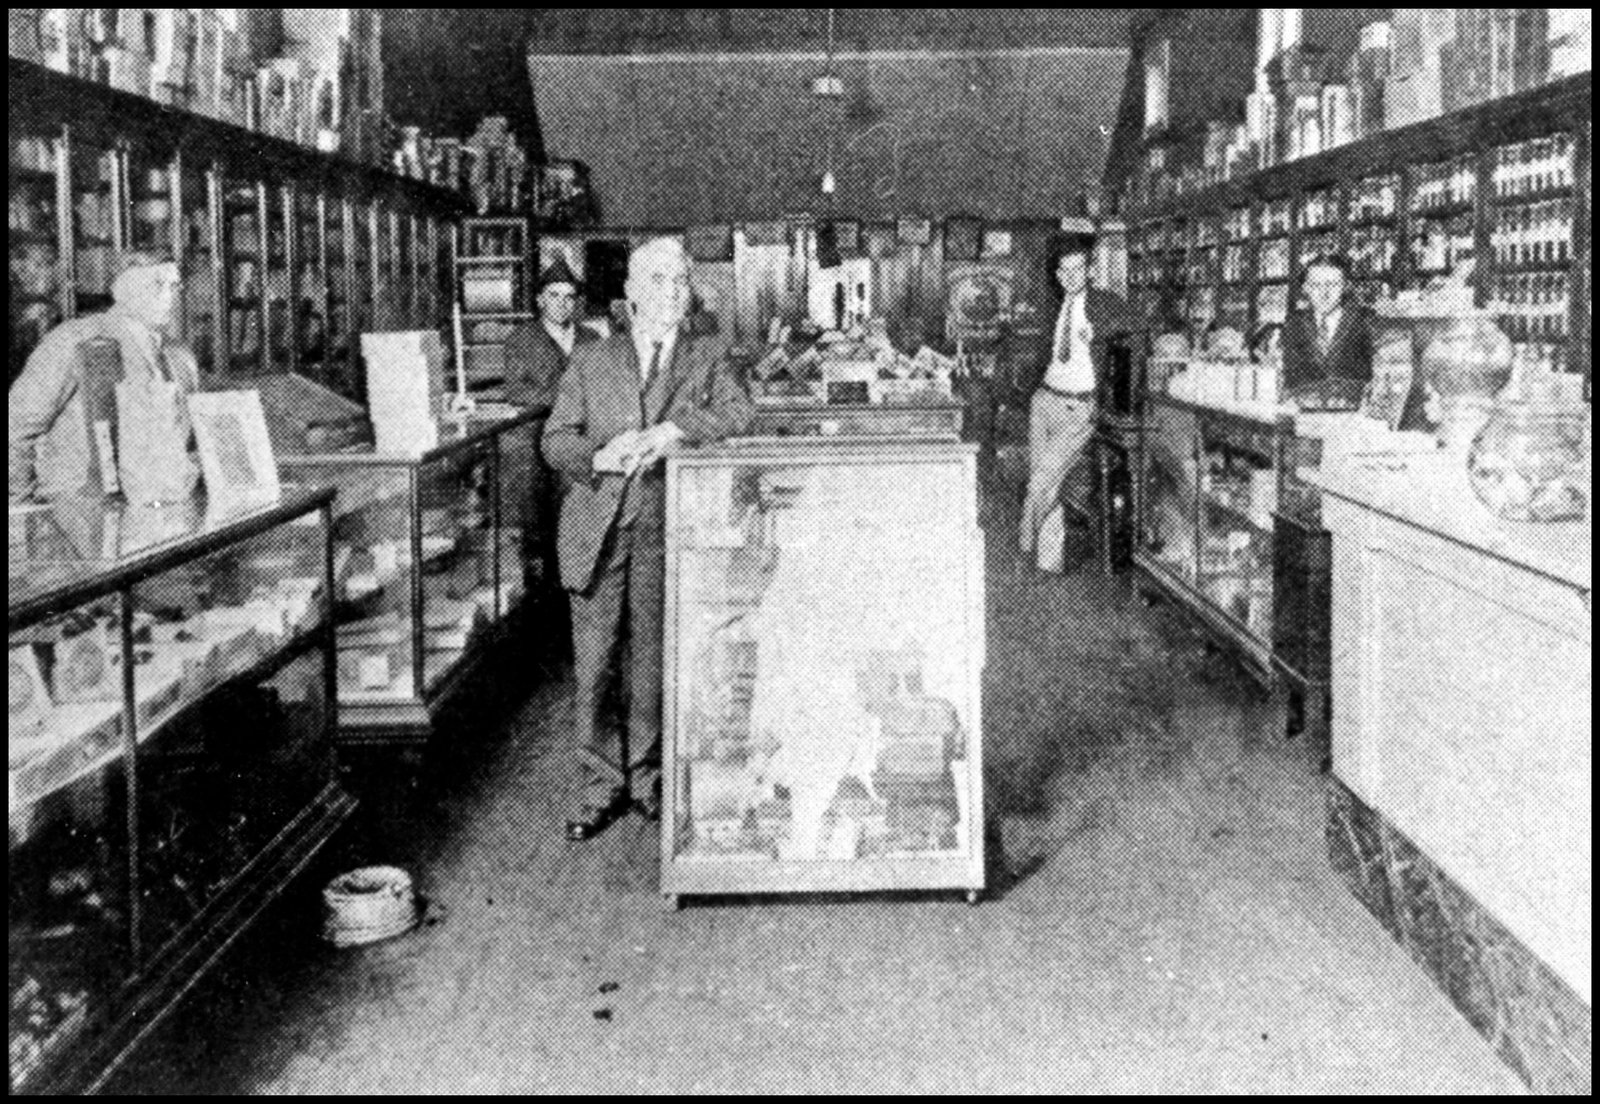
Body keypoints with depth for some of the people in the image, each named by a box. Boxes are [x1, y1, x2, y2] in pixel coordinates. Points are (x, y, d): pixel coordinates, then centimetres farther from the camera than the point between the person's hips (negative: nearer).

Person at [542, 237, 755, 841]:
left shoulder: (708, 356, 10)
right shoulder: (591, 361, 12)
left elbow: (738, 412, -7)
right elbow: (555, 438, 6)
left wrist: (674, 431, -20)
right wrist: (599, 458, -14)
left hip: (665, 529, 0)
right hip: (597, 529, 0)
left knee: (653, 661, 5)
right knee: (594, 665, 0)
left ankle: (646, 779, 20)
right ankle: (601, 787, 11)